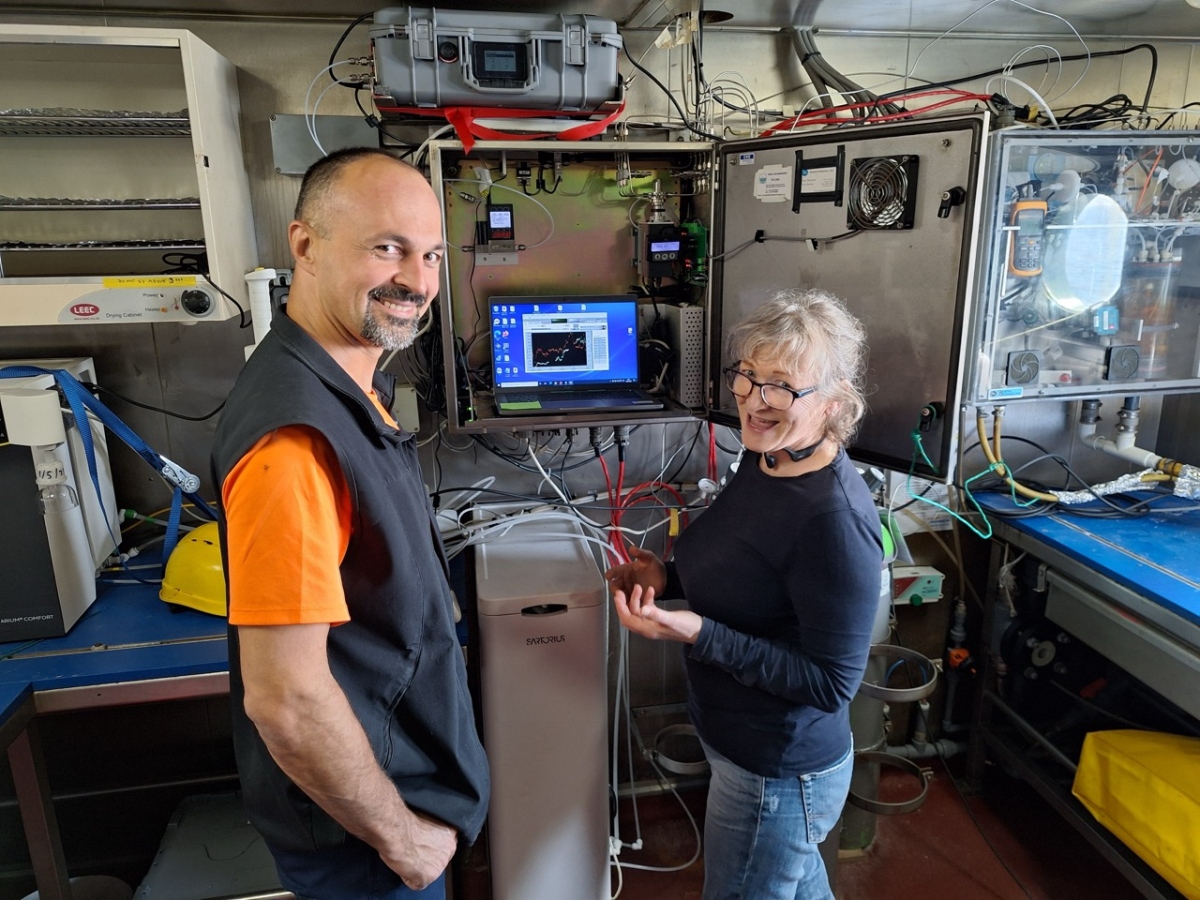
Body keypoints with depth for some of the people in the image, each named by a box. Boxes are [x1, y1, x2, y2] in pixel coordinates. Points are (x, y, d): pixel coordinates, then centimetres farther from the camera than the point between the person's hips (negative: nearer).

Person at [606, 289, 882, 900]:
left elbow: (832, 683, -26)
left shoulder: (836, 519, -31)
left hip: (779, 775, -8)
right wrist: (670, 579, -5)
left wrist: (698, 633, -33)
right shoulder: (764, 459, -5)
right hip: (741, 742, 8)